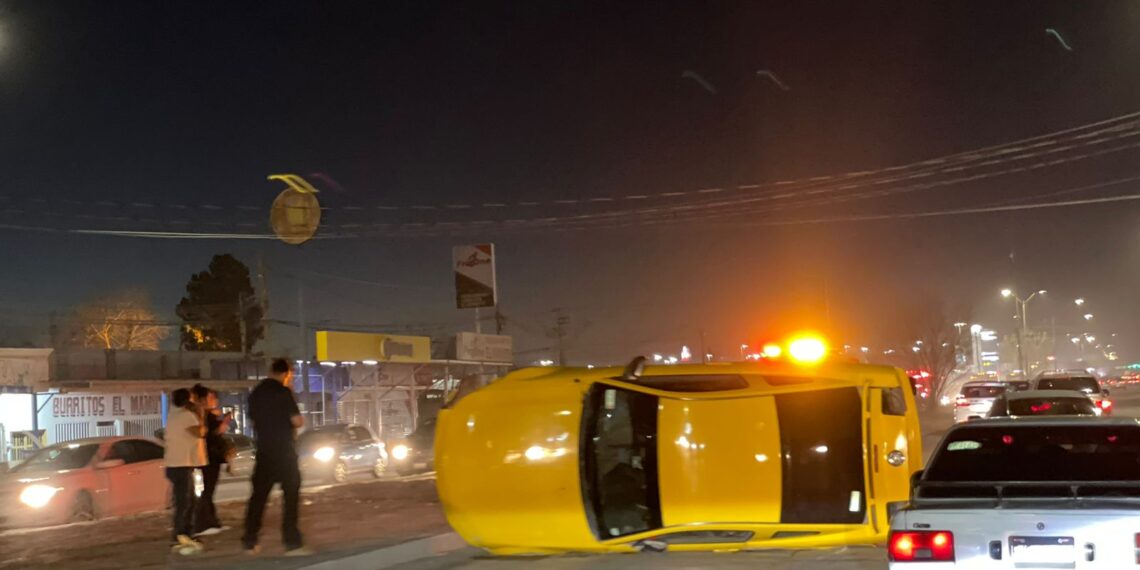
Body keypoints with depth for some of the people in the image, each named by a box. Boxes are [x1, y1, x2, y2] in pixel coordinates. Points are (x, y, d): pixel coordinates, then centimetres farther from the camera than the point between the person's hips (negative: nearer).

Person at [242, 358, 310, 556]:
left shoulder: (255, 393, 10)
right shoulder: (283, 392, -11)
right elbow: (297, 421, -13)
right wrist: (298, 420, 7)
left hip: (264, 451, 6)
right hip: (284, 451, -6)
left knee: (258, 495, 11)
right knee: (291, 495, -2)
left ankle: (249, 542, 14)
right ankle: (292, 543, -7)